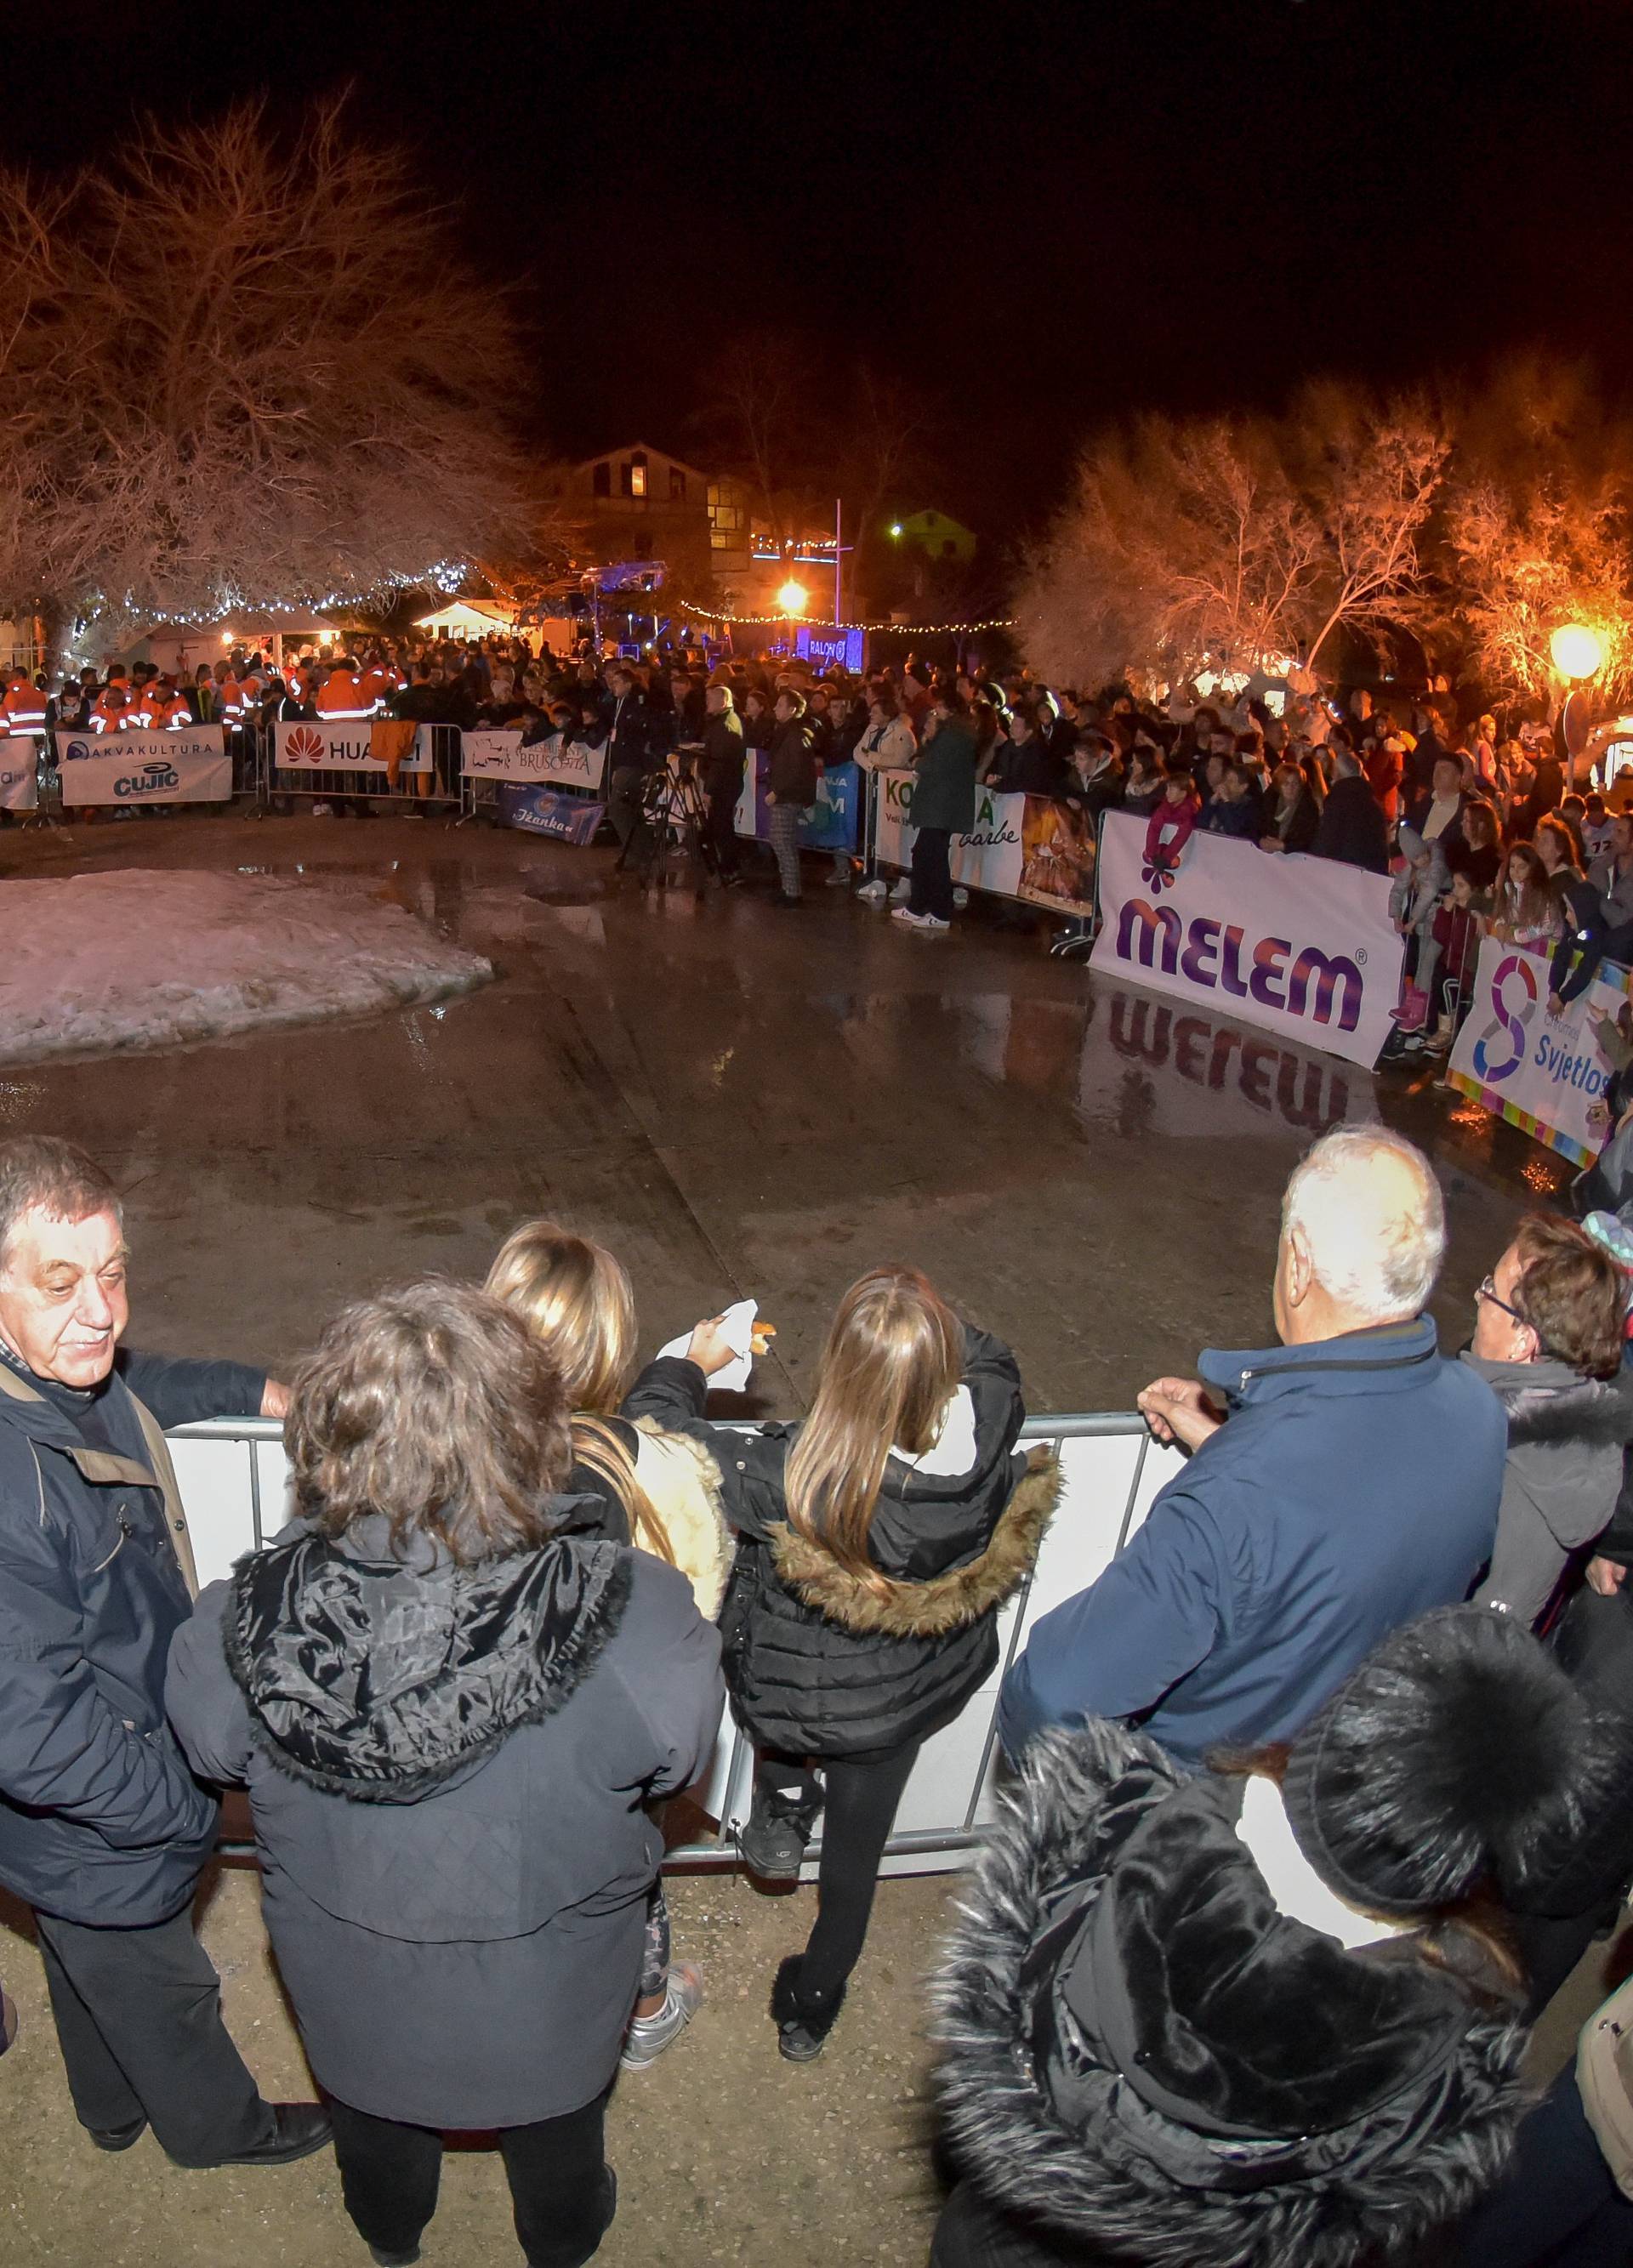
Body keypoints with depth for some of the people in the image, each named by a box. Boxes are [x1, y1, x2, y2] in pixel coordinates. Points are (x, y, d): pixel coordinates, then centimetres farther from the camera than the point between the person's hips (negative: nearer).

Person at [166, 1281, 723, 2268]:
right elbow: (677, 1758, -19)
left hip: (348, 1983, 2)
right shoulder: (636, 1626, -41)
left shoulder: (235, 1627, -34)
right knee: (556, 2121, 34)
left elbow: (216, 1753, -11)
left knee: (374, 2111, 37)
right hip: (547, 1987, -1)